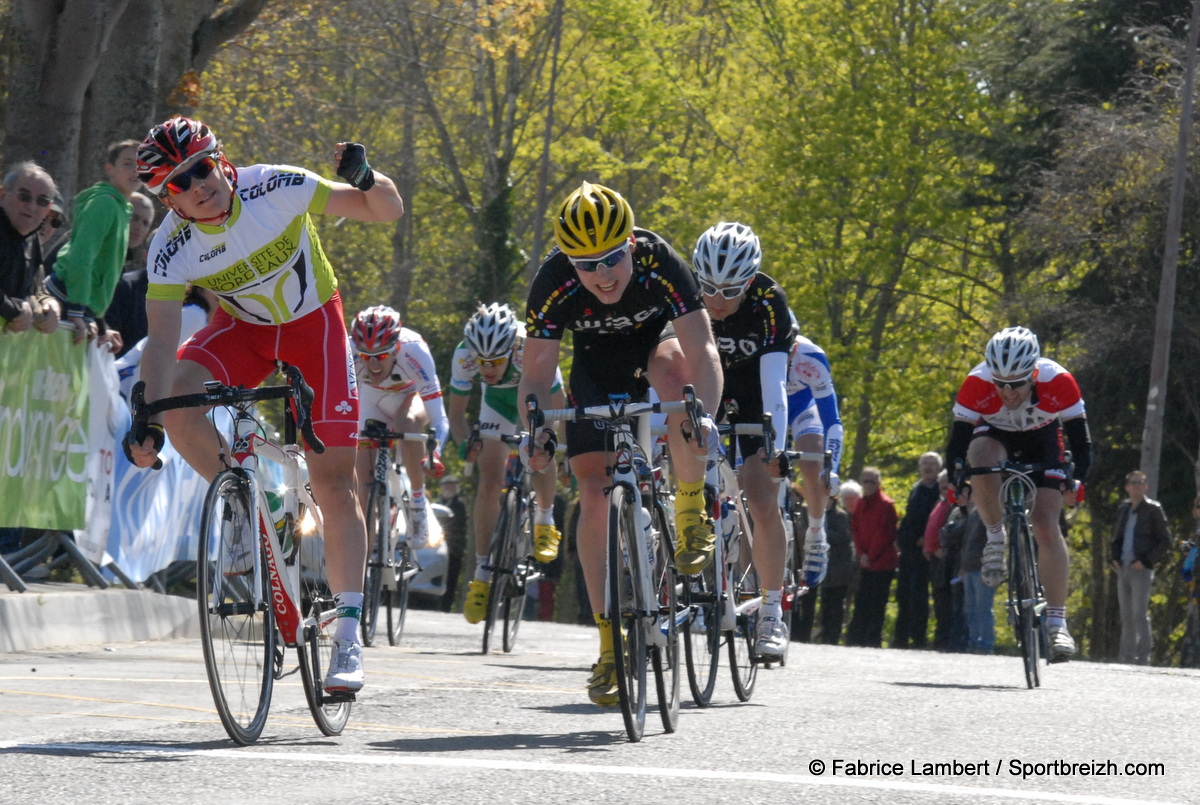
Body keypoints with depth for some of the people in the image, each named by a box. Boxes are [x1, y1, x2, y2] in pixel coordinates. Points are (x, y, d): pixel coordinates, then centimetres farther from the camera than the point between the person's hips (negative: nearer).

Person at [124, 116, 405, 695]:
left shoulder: (277, 188, -25)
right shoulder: (171, 250, -21)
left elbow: (388, 210, -17)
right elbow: (161, 344, -24)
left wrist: (364, 178, -39)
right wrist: (149, 421, -37)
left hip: (313, 324, -2)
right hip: (243, 328, 2)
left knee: (334, 482, -9)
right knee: (177, 400, -29)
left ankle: (348, 634, -7)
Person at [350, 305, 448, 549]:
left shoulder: (413, 350, -39)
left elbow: (439, 420, -41)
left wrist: (435, 454, -58)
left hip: (411, 396, -2)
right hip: (371, 398, 2)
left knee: (406, 424, -36)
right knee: (364, 473, -14)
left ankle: (417, 498, -15)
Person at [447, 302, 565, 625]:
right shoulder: (464, 356, -34)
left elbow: (558, 410, -32)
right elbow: (456, 411, -21)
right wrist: (465, 443, -41)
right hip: (499, 401, 1)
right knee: (489, 482, -9)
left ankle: (545, 519, 5)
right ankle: (482, 573, -1)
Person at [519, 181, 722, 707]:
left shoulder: (659, 262, -34)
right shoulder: (553, 284, -30)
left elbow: (702, 351, -38)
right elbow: (536, 373, -23)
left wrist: (704, 414, -55)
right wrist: (533, 431, -42)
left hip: (658, 339, -2)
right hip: (597, 364, 2)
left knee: (672, 370, -39)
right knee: (595, 494, -12)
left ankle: (692, 515, -20)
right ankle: (610, 643, -5)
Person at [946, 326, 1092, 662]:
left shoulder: (1058, 381, -32)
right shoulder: (977, 384, -32)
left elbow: (1080, 439, -23)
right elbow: (957, 440, -23)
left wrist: (1076, 481, -31)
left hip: (1041, 440, 0)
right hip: (995, 435, 0)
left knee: (1046, 526, -16)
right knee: (983, 461, -38)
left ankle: (1057, 621, -9)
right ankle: (996, 540, -14)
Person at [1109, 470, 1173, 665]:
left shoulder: (1153, 509, -1)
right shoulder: (1123, 509, 16)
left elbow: (1166, 541, -2)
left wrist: (1146, 561, -10)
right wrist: (1114, 558, 10)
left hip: (1141, 569, -6)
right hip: (1123, 569, 6)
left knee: (1140, 613, -12)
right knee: (1126, 615, 7)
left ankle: (1143, 655, -12)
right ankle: (1127, 655, 11)